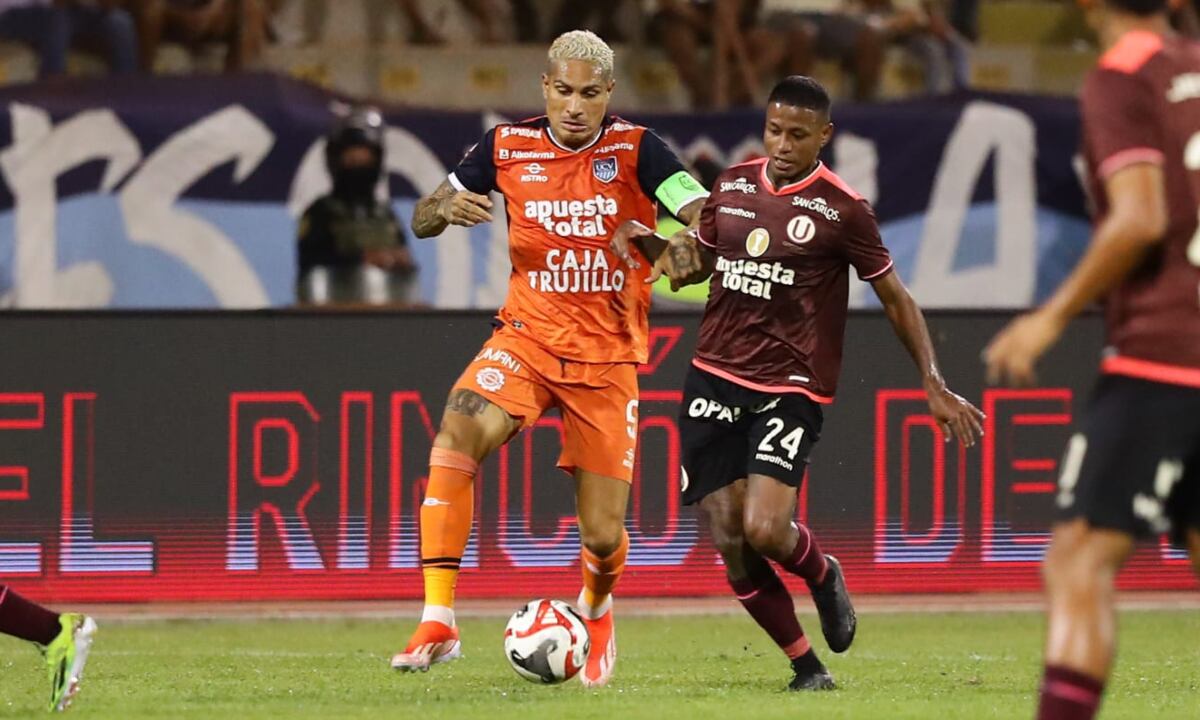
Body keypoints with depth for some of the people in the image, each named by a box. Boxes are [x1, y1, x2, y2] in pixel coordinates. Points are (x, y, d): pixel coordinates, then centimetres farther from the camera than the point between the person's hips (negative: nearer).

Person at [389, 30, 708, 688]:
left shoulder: (635, 150, -6)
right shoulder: (508, 147, 1)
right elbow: (422, 219, 10)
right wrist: (447, 208, -15)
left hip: (608, 359, -1)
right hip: (527, 338, 1)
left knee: (603, 536, 0)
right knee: (461, 427, -31)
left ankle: (596, 612, 39)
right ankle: (437, 622, -32)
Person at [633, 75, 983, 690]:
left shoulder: (841, 209, -6)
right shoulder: (734, 184, 7)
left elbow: (894, 297, 2)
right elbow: (701, 256, 23)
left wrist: (934, 386, -1)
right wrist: (680, 259, -2)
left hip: (791, 386, -4)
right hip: (715, 378, 4)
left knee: (765, 529, -21)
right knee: (731, 545, -3)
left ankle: (823, 576, 15)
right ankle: (805, 664, 14)